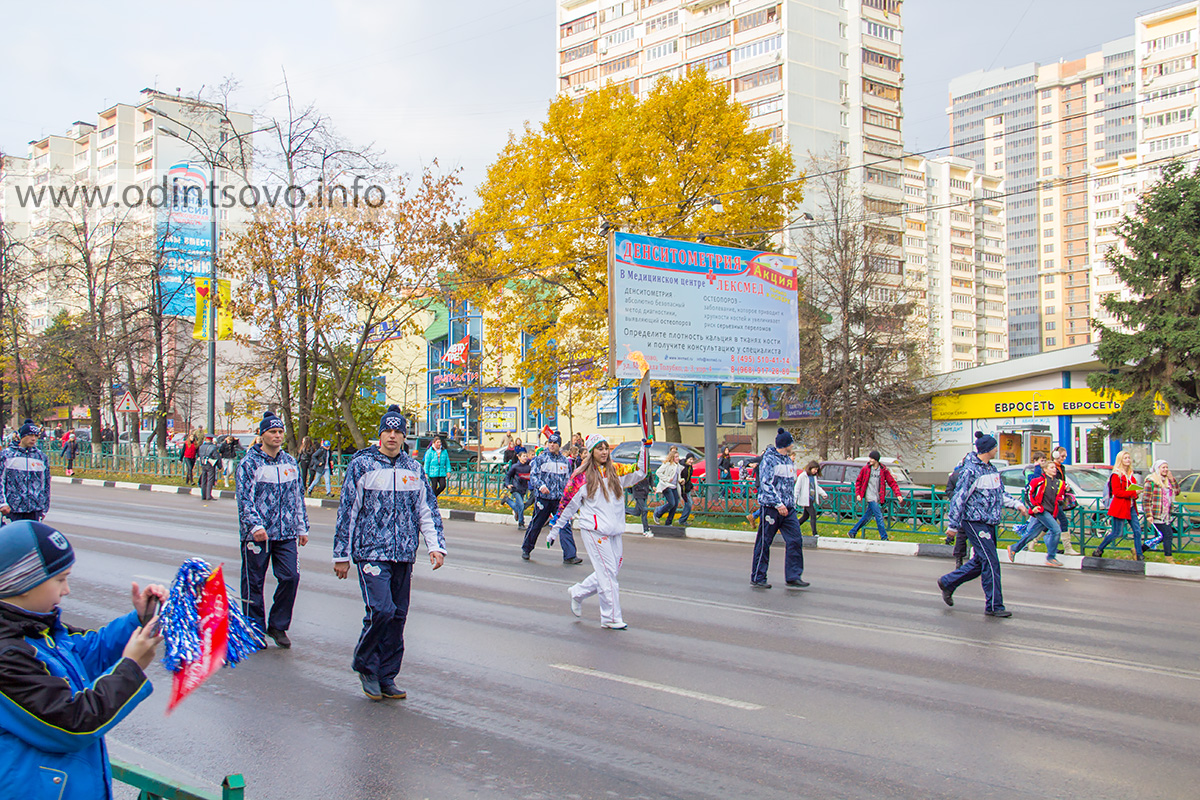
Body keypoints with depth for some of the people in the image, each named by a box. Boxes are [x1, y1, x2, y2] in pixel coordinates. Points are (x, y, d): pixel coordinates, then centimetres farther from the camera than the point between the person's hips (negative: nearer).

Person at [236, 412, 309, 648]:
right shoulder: (249, 463, -4)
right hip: (256, 534, -4)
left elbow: (298, 496, 20)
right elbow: (245, 498, -12)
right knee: (254, 583, 4)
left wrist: (302, 527, 18)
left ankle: (278, 626, 12)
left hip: (286, 533, 4)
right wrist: (255, 525, -26)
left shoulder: (290, 463, 12)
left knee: (290, 577, -5)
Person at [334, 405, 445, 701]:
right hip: (371, 552, -4)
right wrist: (341, 555, -1)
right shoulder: (361, 465, 0)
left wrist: (436, 545, 3)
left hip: (404, 555, 5)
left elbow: (428, 510, 15)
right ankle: (365, 665, 7)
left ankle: (386, 677, 17)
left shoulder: (414, 469, 11)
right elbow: (347, 512, 0)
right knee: (381, 610, -16)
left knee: (398, 616, 6)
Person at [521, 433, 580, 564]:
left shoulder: (565, 460, 12)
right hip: (543, 498, -2)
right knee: (536, 525, 7)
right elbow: (533, 475, -6)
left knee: (565, 525, -8)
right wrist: (541, 485, -24)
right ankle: (526, 549, 28)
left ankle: (569, 555, -9)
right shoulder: (540, 458, 1)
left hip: (560, 499, 3)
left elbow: (568, 479, 21)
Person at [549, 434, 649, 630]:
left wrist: (645, 448, -1)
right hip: (594, 530, -6)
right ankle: (611, 617, 4)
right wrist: (554, 530, 5)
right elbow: (568, 504, 2)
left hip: (614, 531, 6)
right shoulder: (582, 477, -4)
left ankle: (577, 593, 31)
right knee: (607, 572, -5)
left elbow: (640, 472, 11)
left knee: (609, 572, 10)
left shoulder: (615, 472, 9)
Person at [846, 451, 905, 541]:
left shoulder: (884, 470, 1)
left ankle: (852, 532, 22)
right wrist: (858, 493, 0)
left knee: (867, 516, 9)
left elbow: (892, 482, 2)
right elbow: (858, 481, 8)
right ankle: (884, 537, -3)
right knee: (879, 516, -10)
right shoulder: (865, 469, -2)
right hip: (870, 497, -3)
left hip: (878, 498, 3)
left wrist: (898, 495, -7)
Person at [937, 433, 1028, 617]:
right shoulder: (971, 470, -16)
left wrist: (1016, 504, 9)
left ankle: (947, 582, 27)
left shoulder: (991, 469, 13)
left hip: (989, 523, 9)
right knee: (991, 562, -8)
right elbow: (959, 498, -15)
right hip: (975, 522, -9)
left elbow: (999, 494, 23)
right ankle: (994, 605, 0)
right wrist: (953, 524, -14)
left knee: (980, 562, 13)